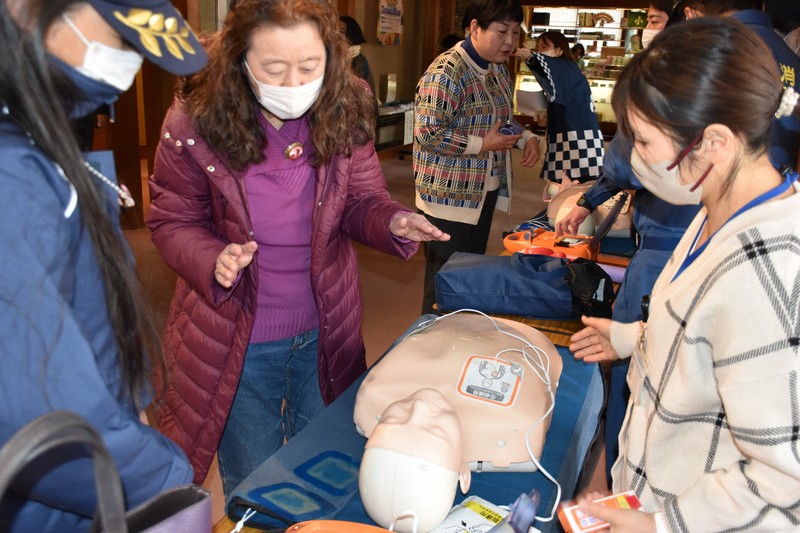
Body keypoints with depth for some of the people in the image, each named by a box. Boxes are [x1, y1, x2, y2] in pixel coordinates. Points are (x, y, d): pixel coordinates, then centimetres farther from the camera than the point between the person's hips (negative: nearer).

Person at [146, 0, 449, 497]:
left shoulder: (346, 113, -12)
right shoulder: (195, 122, -18)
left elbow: (362, 199, 0)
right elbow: (173, 222, -6)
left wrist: (393, 221, -23)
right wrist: (212, 261, -27)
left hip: (327, 332, 2)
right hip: (235, 343, -2)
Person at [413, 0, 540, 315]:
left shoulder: (499, 70, 9)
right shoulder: (447, 71, -19)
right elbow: (428, 133, -25)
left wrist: (526, 138, 2)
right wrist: (482, 144, -22)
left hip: (486, 193, 9)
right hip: (451, 197, -9)